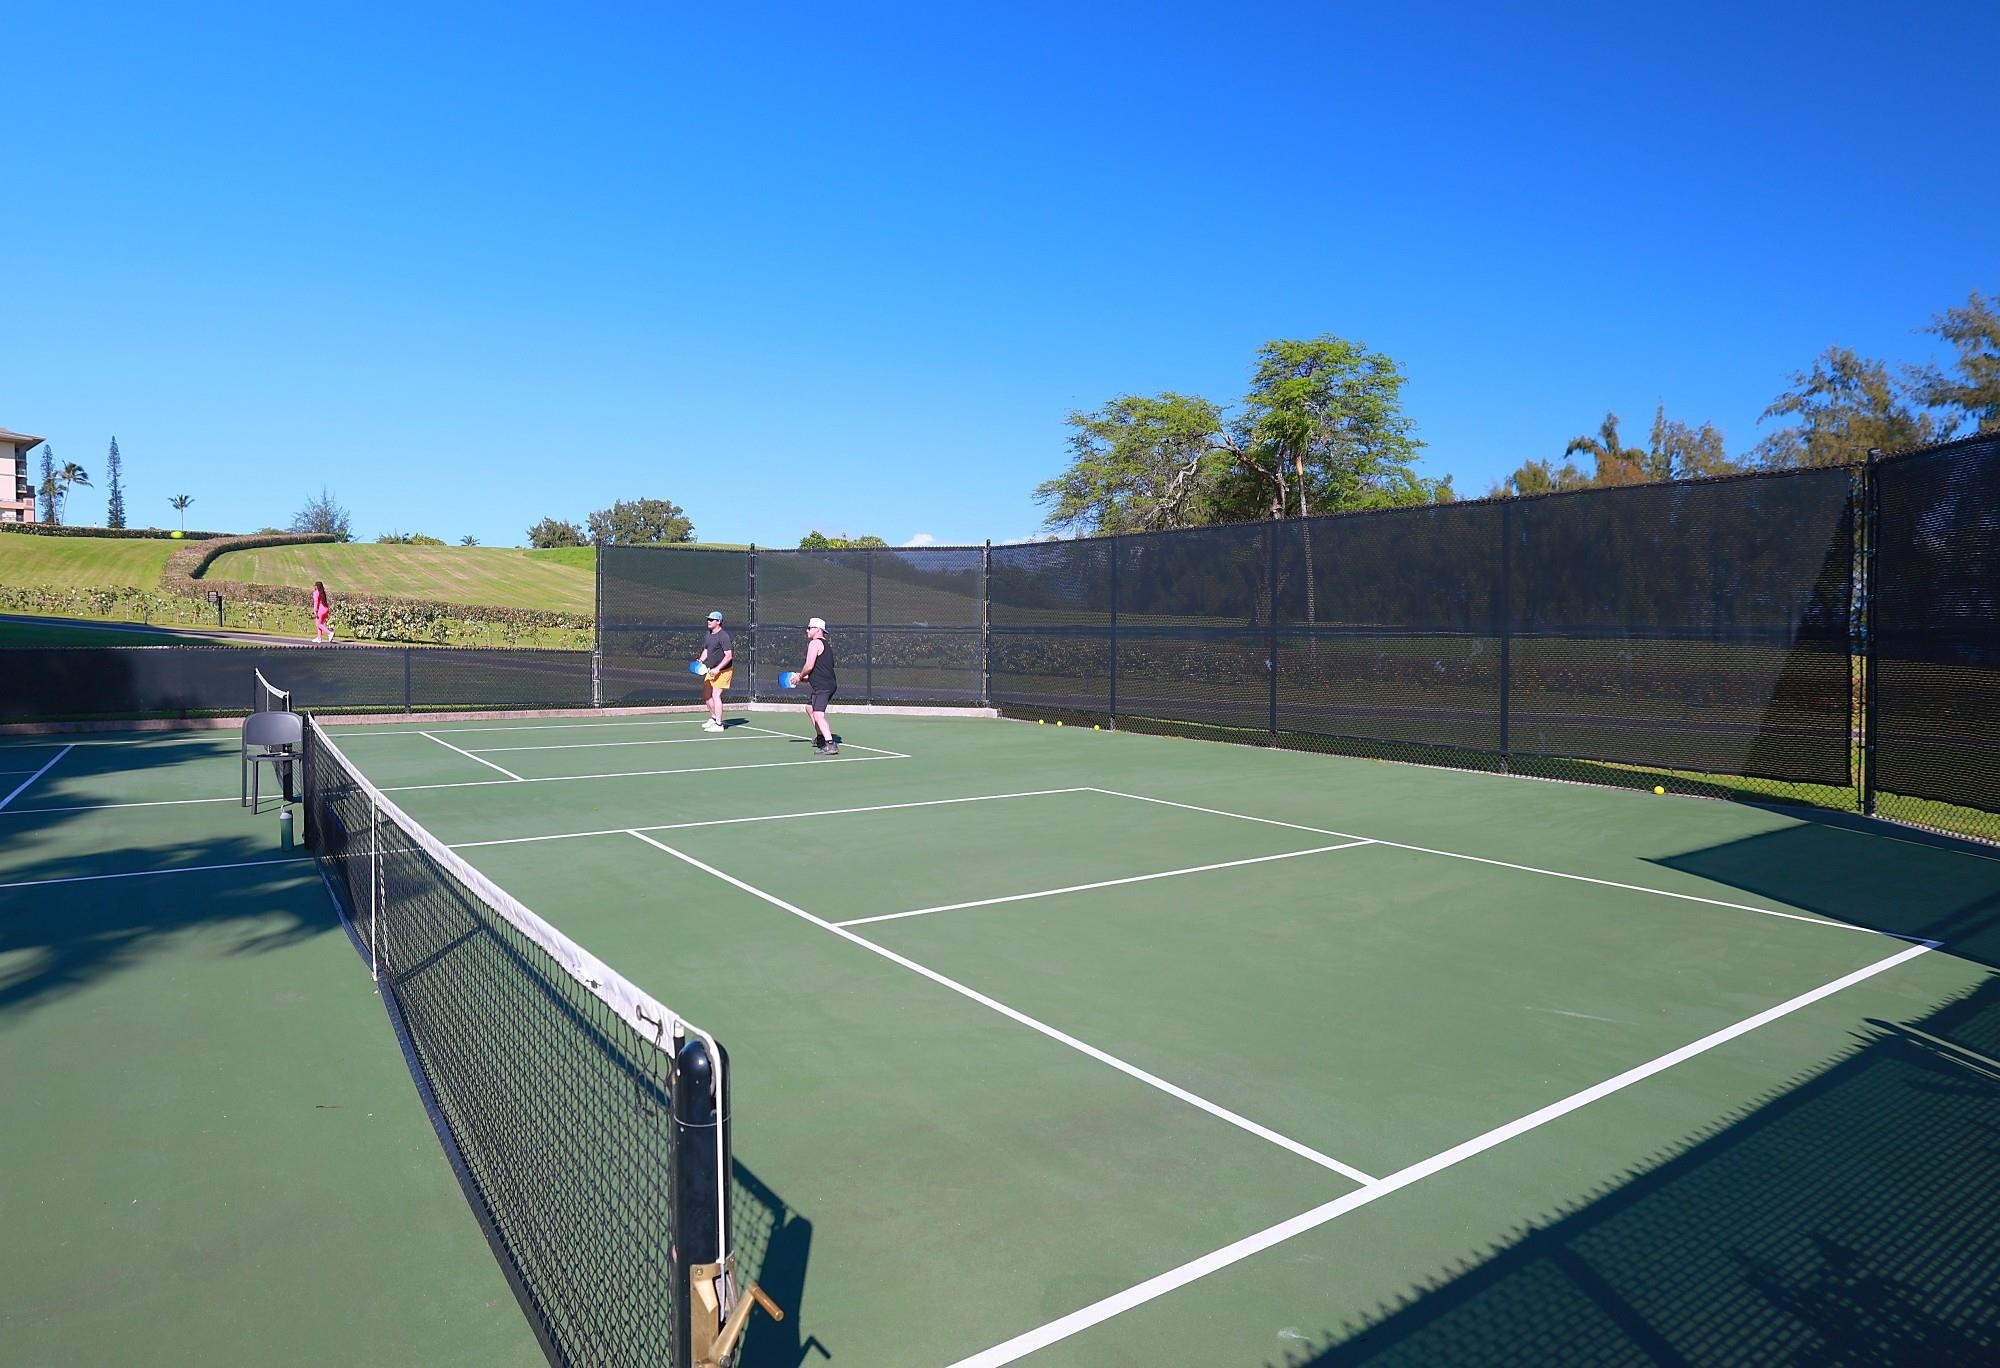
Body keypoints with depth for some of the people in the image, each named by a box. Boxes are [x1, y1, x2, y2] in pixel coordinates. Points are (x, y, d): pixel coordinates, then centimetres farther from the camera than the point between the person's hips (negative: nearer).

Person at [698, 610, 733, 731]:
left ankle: (718, 724, -8)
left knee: (716, 695, -12)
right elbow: (706, 650, 19)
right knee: (706, 695, 15)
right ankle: (714, 718, 32)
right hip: (711, 670, 9)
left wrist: (717, 669, -26)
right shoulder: (709, 635, 10)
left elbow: (729, 656, -23)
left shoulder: (723, 636, -18)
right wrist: (701, 661, -1)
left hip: (722, 671, -9)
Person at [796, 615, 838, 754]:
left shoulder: (815, 643, -10)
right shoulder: (826, 643, 21)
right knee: (809, 708, 29)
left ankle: (831, 745, -32)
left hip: (823, 686, -11)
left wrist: (800, 676, 0)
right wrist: (806, 678, 20)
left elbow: (809, 666, -18)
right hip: (829, 684, 11)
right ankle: (821, 737, 39)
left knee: (818, 715, -21)